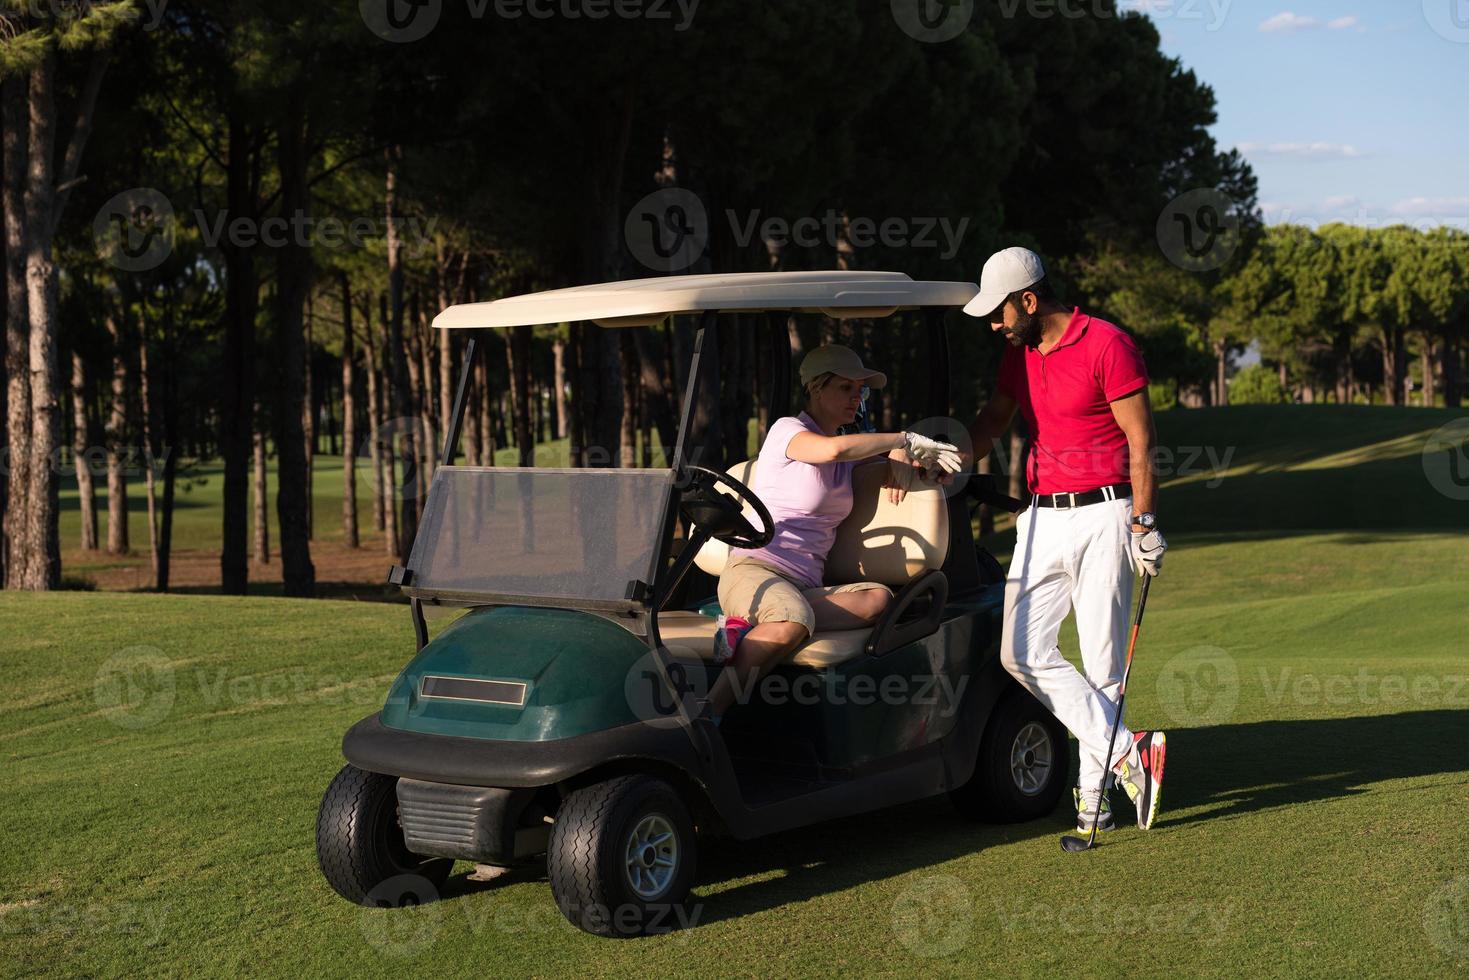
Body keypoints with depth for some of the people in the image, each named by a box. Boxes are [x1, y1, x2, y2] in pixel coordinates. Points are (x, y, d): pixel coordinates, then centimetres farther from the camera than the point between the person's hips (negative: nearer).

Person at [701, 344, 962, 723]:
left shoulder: (850, 458, 21)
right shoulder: (787, 430, -2)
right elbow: (834, 449, -23)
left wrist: (900, 457, 9)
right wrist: (907, 439, -13)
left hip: (805, 588, 7)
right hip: (753, 571, -7)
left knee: (878, 599, -25)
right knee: (794, 621, -41)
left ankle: (750, 630, -30)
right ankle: (705, 717, -41)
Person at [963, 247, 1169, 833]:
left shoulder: (1107, 345, -9)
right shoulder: (1019, 355, 13)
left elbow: (1140, 441, -9)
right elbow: (991, 423, 23)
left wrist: (1144, 522, -13)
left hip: (1102, 518, -7)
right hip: (1041, 519, 7)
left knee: (1102, 663, -2)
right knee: (1023, 653, -6)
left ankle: (1093, 790, 8)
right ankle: (1126, 751, -5)